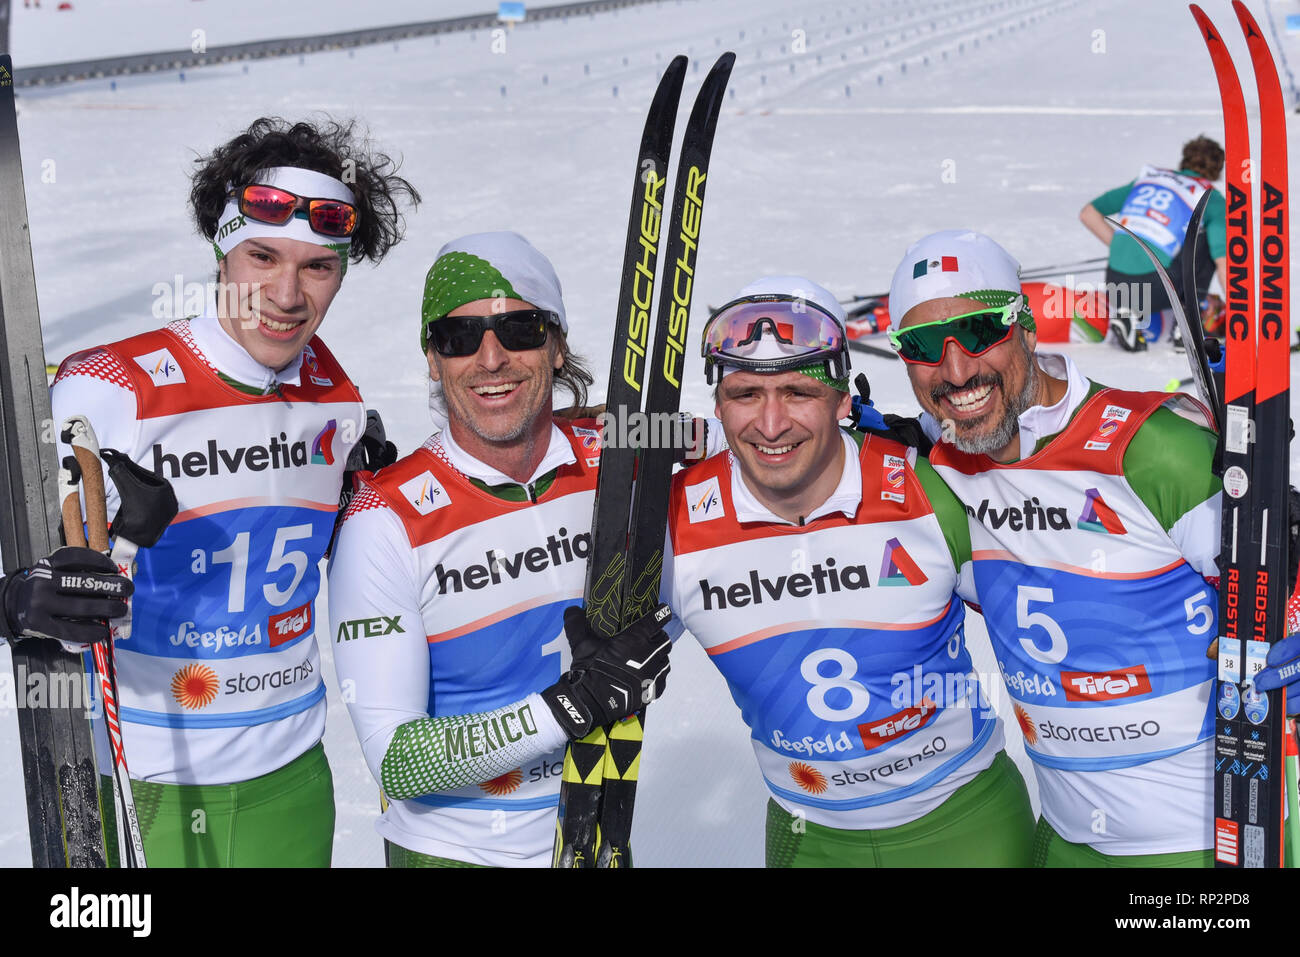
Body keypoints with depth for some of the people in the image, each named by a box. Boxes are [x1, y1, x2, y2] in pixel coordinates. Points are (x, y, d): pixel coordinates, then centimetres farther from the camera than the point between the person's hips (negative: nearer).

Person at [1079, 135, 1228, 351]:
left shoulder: (1147, 176, 21)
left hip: (1116, 286, 5)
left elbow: (1088, 213, 21)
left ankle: (1124, 311, 2)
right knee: (1212, 237, 18)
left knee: (1150, 332, 34)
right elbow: (1224, 263, -5)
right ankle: (1191, 313, 12)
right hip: (1156, 288, -5)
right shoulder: (1211, 198, 7)